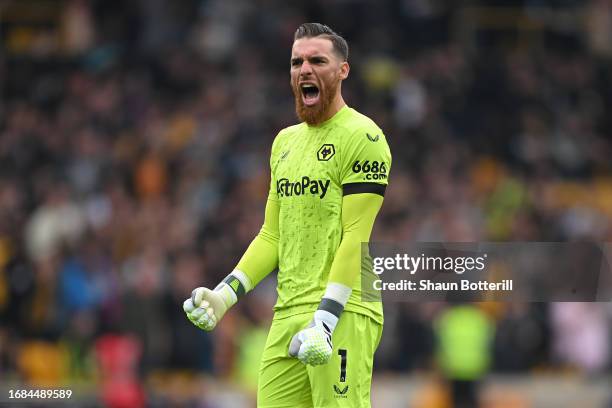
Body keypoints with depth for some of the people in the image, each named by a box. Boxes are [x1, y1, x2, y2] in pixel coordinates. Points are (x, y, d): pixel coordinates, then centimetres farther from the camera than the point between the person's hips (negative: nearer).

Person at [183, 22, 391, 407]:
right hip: (287, 315, 7)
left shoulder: (362, 137, -6)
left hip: (343, 315, -7)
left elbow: (356, 238, -13)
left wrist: (326, 318, -21)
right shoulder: (286, 141, 19)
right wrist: (226, 293, 10)